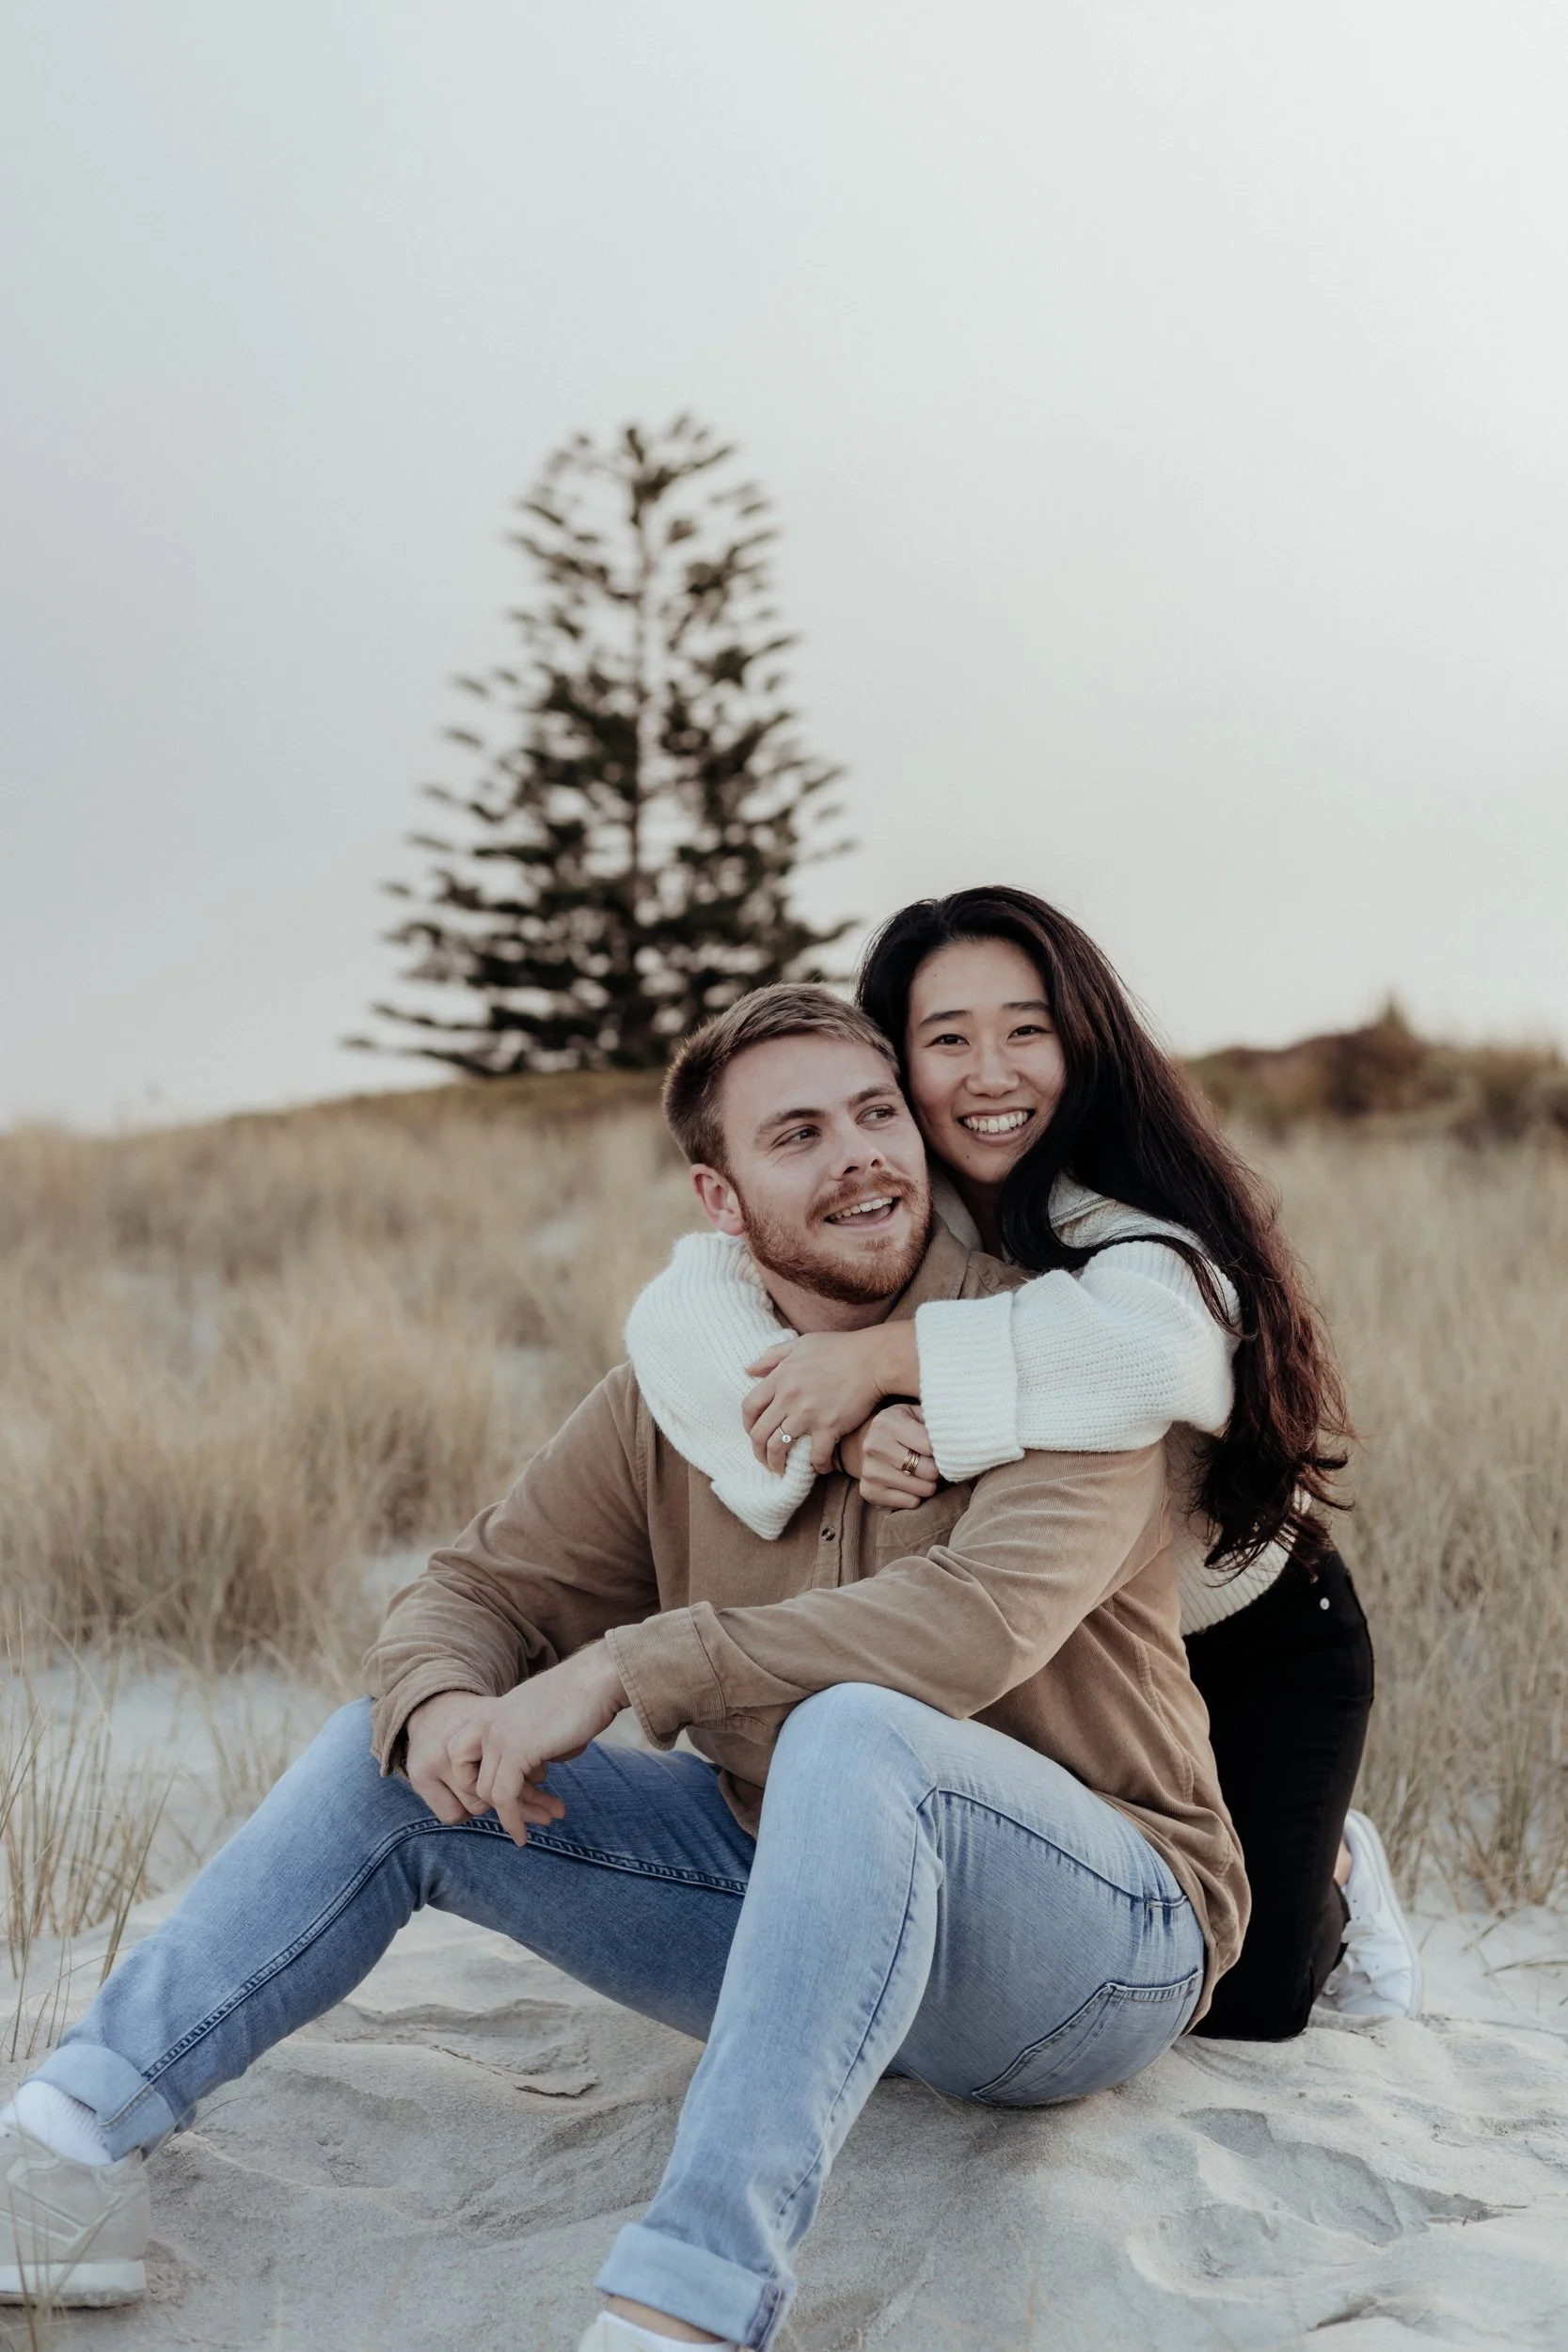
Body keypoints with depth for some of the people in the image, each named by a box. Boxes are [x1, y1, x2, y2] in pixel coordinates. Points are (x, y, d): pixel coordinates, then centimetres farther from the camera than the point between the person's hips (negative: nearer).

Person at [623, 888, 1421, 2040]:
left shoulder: (1141, 1216, -26)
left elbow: (1159, 1350, -51)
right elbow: (675, 1315, -29)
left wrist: (887, 1355, -46)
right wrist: (842, 1434, -47)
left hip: (1255, 1639, -4)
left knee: (1243, 2002, -4)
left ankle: (1333, 1870, 29)